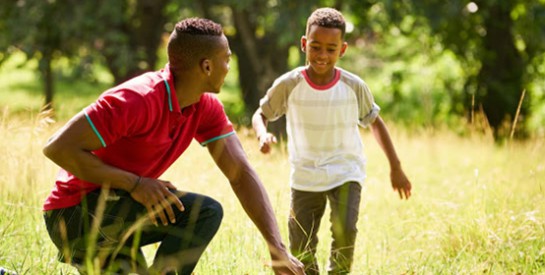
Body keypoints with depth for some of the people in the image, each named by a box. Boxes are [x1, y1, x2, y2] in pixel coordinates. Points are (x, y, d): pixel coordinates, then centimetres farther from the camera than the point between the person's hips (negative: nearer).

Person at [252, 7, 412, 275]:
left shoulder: (354, 86, -10)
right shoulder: (288, 85, -12)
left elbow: (375, 122, 5)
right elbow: (261, 114, 3)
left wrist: (395, 167, 5)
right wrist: (263, 134, -21)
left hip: (345, 172, -1)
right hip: (305, 176, 1)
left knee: (344, 230, -23)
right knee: (301, 248, 1)